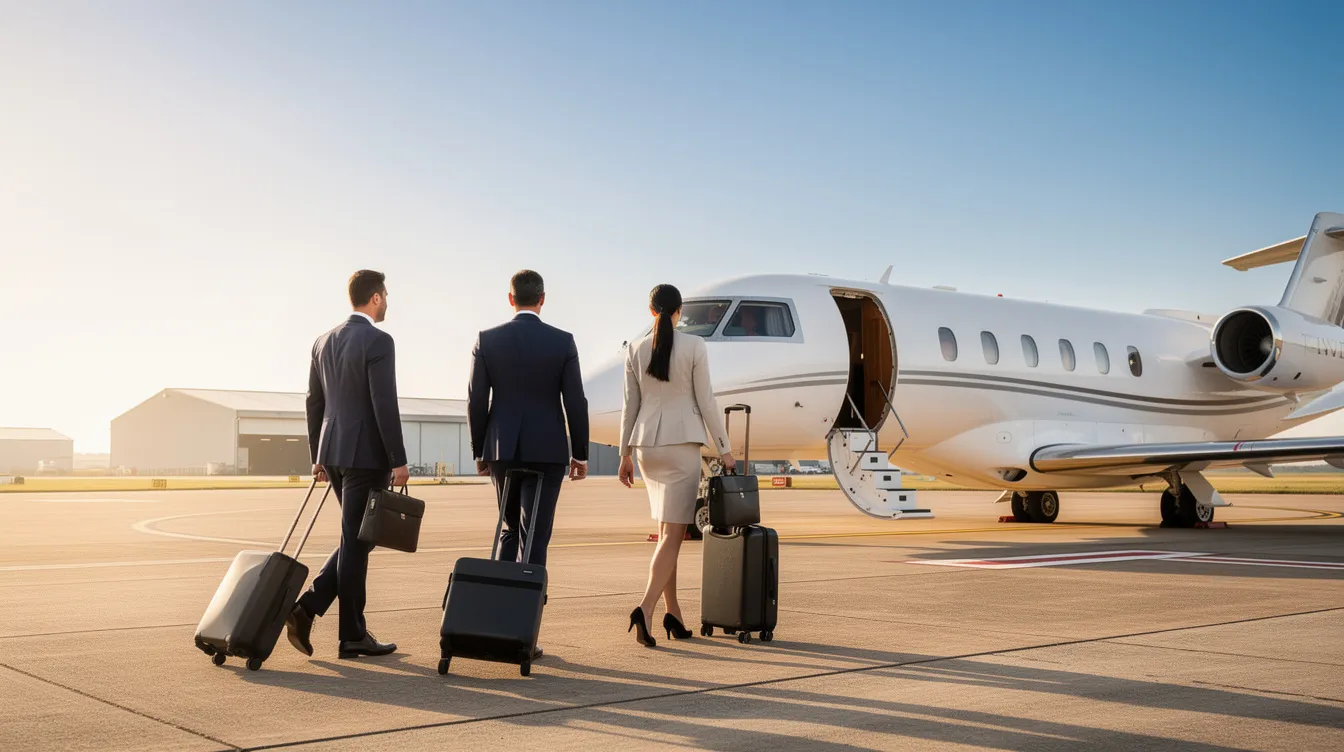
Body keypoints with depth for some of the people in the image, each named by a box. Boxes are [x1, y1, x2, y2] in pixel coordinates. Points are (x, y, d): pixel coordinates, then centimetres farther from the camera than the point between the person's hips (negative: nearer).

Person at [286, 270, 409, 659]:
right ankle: (353, 635, 7)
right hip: (367, 454, -8)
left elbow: (314, 403, 15)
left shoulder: (323, 342, 12)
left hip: (334, 453, 8)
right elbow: (384, 405, -18)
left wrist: (317, 456, 21)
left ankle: (308, 608, 4)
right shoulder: (378, 340, -12)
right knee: (356, 542, -1)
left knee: (357, 539, 18)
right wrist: (399, 461, -14)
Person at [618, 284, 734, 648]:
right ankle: (645, 609, -21)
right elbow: (706, 402, -6)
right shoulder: (694, 346, -6)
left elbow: (631, 405, 7)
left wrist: (625, 454, 14)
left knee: (667, 530, 16)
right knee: (673, 533, -4)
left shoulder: (635, 350, 4)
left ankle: (673, 614, 15)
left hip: (646, 444, 5)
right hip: (681, 443, -5)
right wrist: (724, 449, 1)